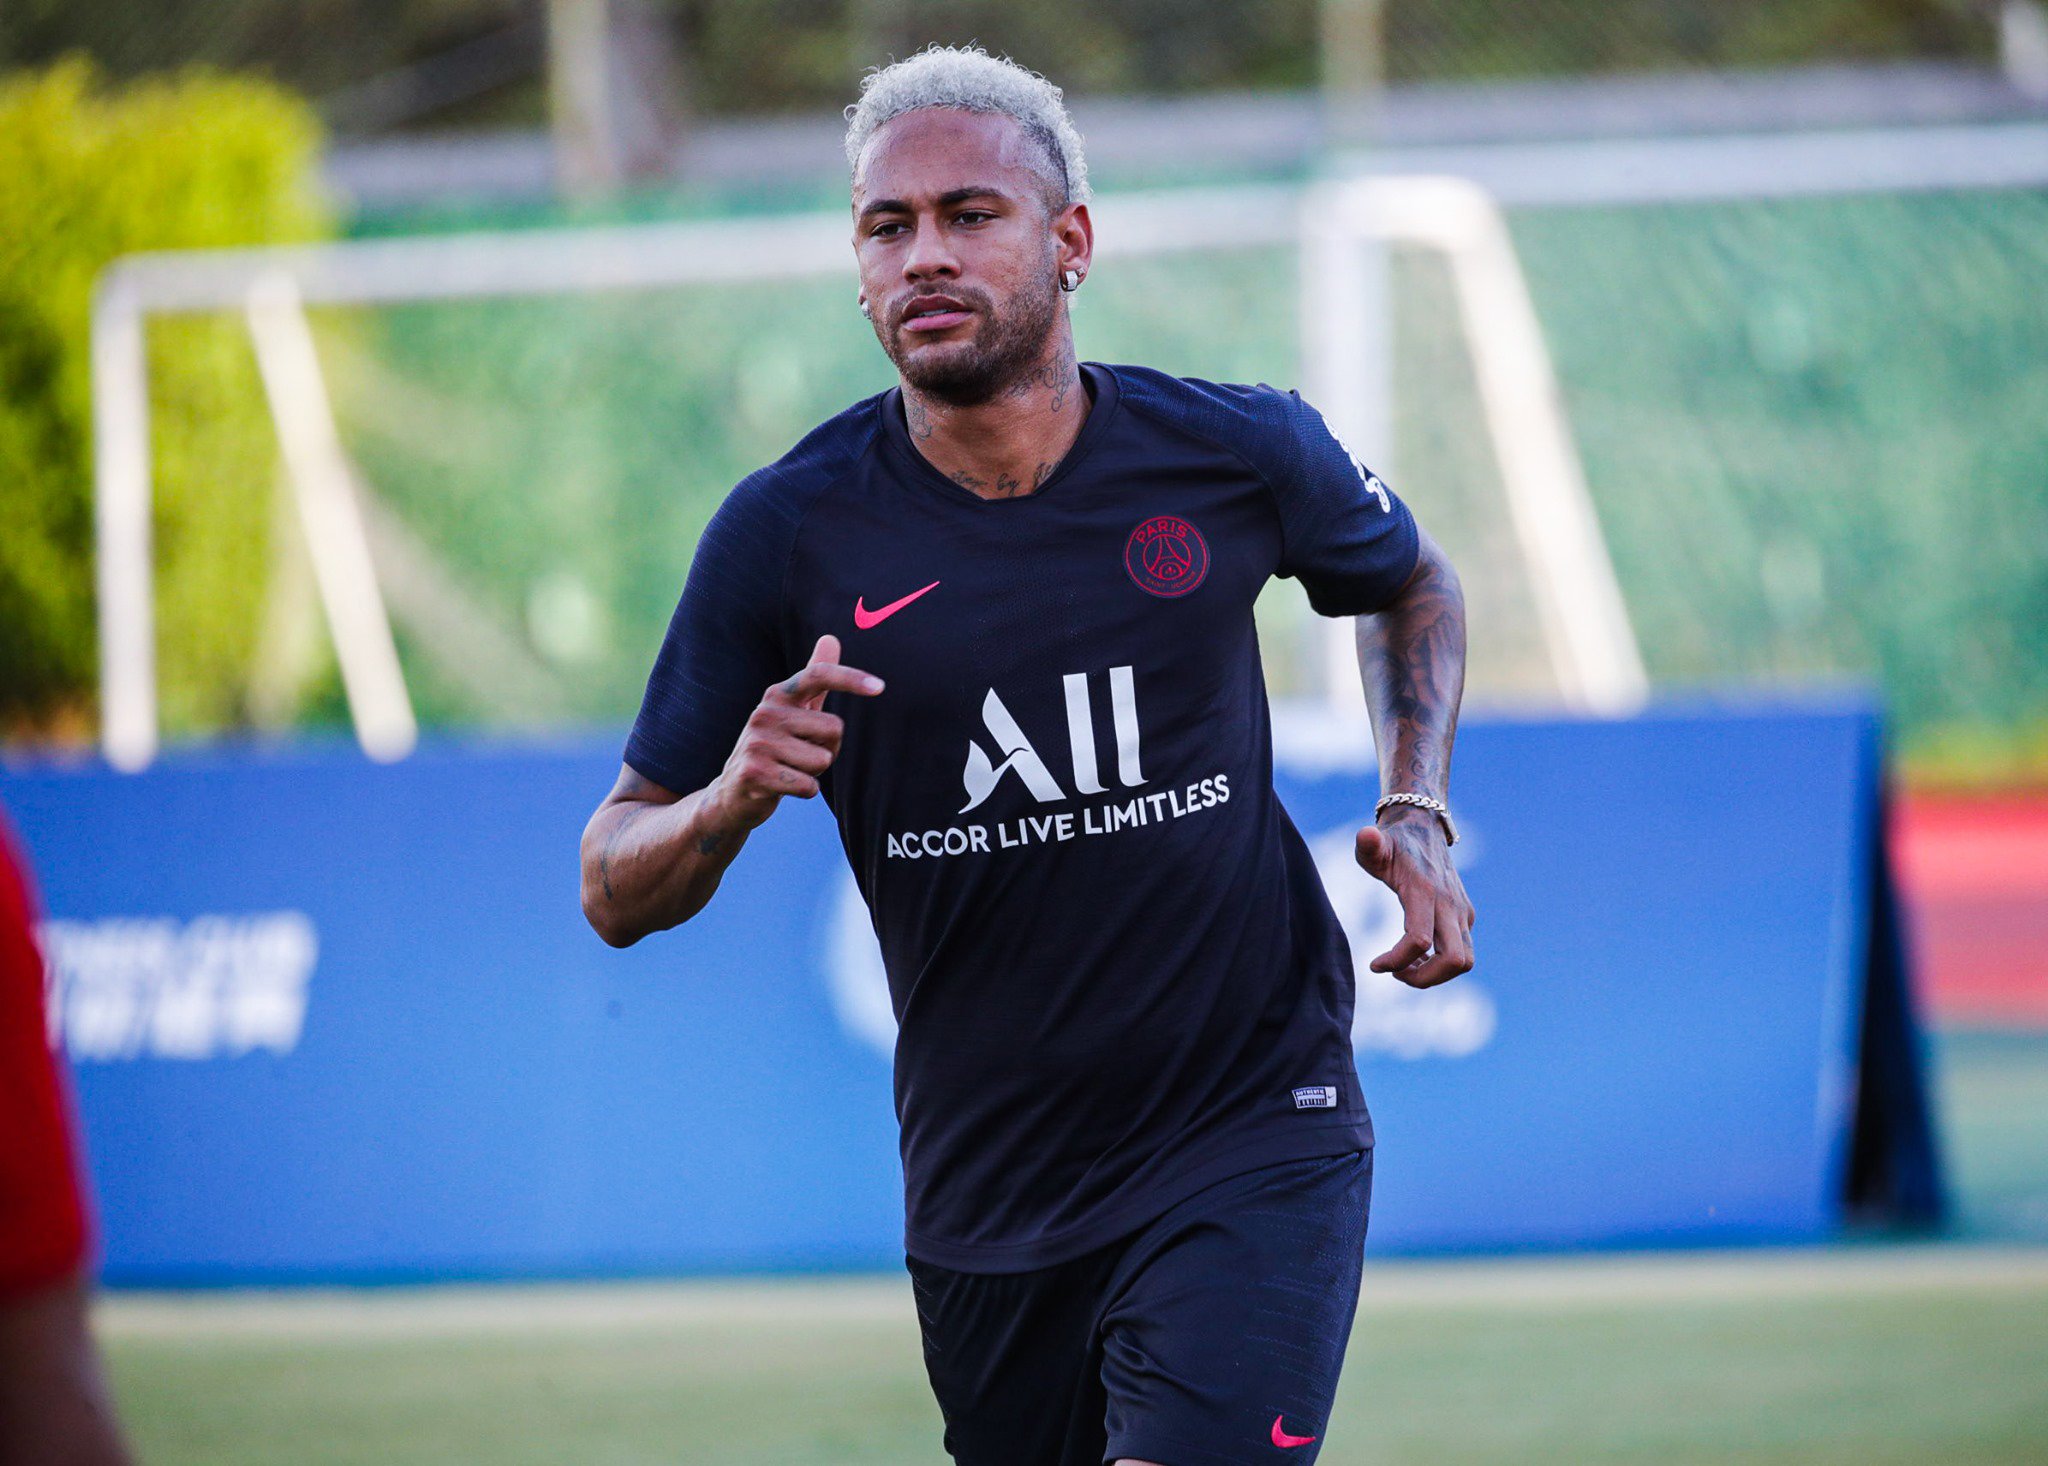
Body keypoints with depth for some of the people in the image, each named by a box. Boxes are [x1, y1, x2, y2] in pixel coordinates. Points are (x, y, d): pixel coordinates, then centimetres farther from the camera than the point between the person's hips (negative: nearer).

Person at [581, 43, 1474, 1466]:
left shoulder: (1236, 453, -5)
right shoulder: (788, 535, -6)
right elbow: (615, 894, -2)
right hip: (984, 1184, 2)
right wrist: (731, 799, -24)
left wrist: (1416, 813, 3)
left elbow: (1410, 579, 20)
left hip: (1255, 1148, -2)